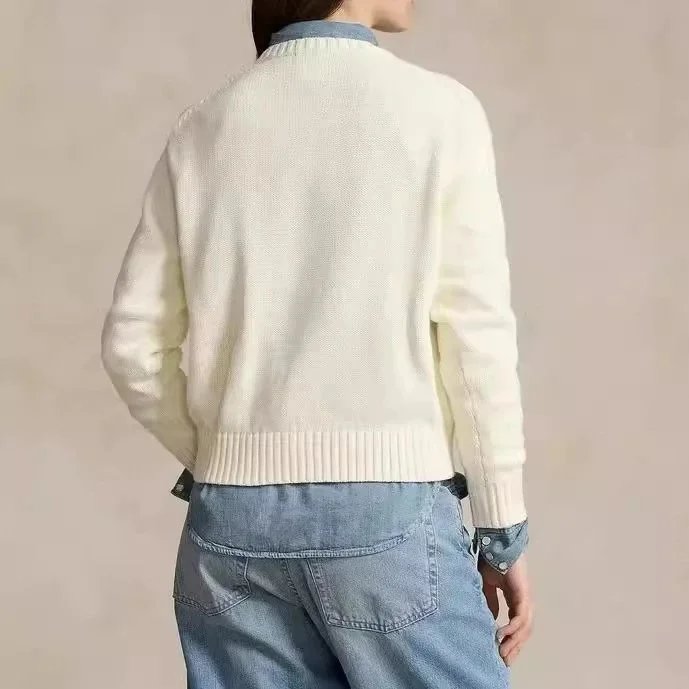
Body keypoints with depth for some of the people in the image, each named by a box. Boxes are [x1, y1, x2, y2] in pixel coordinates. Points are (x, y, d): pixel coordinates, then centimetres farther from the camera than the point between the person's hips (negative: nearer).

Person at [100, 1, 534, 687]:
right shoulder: (437, 108, -4)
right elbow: (476, 336, -6)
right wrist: (503, 532, 1)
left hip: (232, 514, 4)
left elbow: (133, 343, 6)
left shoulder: (202, 127, 7)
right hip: (389, 505, -4)